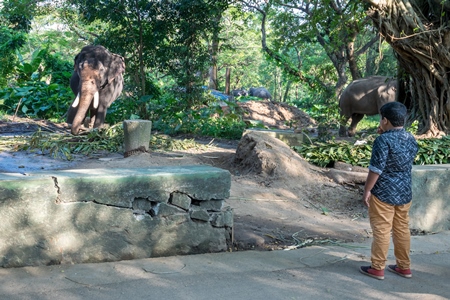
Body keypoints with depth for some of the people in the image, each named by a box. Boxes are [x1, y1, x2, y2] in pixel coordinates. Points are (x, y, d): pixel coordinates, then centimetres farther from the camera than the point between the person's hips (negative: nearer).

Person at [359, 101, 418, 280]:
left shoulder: (383, 140, -18)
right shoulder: (411, 139, 6)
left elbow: (376, 168, -19)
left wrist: (367, 190, -9)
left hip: (383, 193, -7)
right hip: (405, 193, 7)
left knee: (381, 231, 1)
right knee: (402, 229, 14)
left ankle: (377, 268, 8)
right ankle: (404, 267, 22)